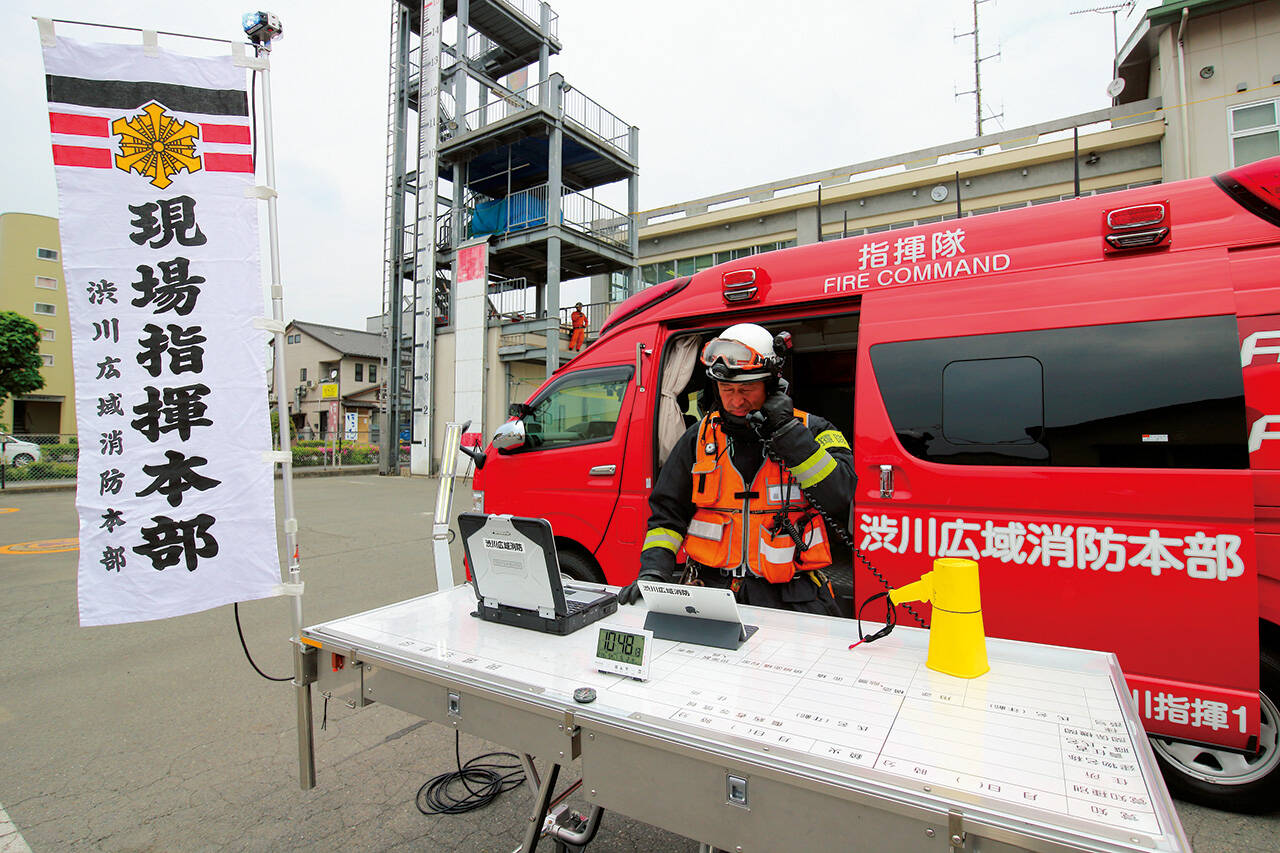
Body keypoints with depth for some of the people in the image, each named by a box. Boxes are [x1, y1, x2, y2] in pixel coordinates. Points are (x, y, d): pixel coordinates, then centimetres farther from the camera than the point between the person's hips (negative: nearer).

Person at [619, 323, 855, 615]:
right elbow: (667, 512, 11)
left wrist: (788, 432, -14)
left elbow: (839, 497, -12)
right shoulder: (699, 439, 9)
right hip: (711, 589, 1)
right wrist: (654, 571, -3)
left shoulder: (812, 431, 3)